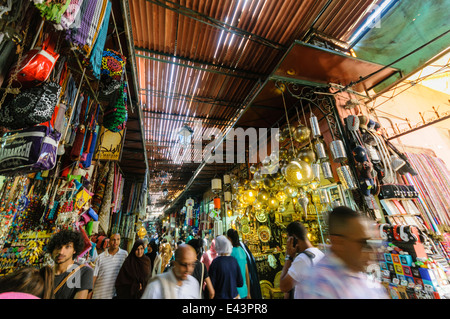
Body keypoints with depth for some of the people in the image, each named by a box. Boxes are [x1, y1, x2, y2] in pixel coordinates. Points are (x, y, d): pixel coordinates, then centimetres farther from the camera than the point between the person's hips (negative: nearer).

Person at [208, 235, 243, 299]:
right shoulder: (234, 260, -6)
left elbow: (211, 285, -15)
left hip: (220, 296, -4)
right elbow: (240, 283, 1)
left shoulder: (216, 262, -19)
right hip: (234, 296, 4)